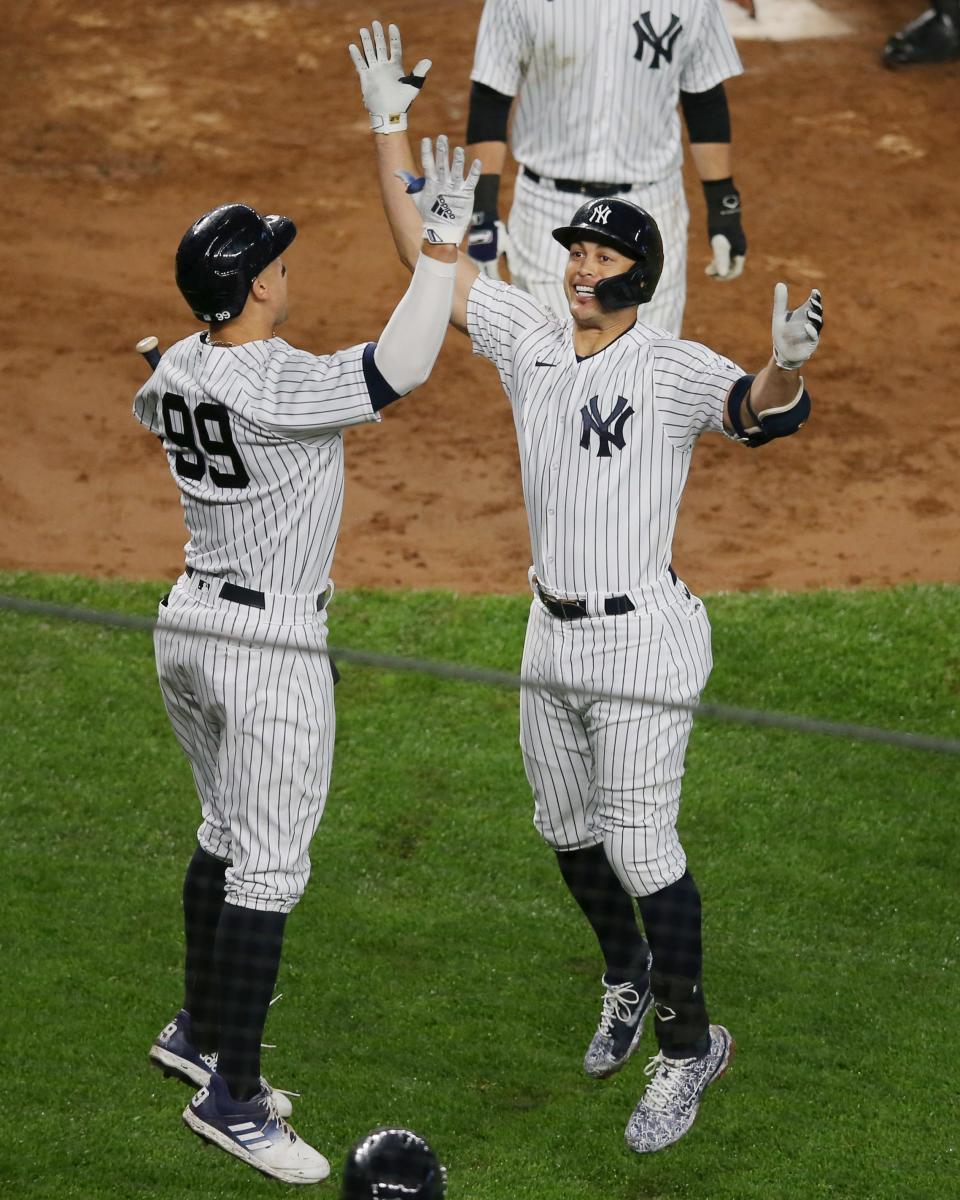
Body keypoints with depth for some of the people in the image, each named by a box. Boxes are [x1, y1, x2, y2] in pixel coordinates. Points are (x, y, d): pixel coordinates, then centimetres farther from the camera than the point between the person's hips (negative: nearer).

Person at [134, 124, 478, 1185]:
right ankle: (230, 1094, -2)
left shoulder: (175, 371, 2)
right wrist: (445, 237, -29)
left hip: (189, 627, 9)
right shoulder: (279, 389, -24)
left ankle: (198, 1032, 35)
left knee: (231, 837, 24)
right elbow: (400, 369, -33)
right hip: (270, 650, -9)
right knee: (269, 869, -3)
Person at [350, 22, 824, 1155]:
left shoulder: (673, 369, -16)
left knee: (641, 849, -4)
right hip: (553, 636, 7)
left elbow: (761, 412, -35)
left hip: (639, 639, -7)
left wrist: (788, 364, -59)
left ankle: (688, 1041, 11)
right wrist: (386, 119, -2)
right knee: (569, 829, 20)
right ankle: (628, 979, 44)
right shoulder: (529, 339, 1)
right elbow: (425, 252, 3)